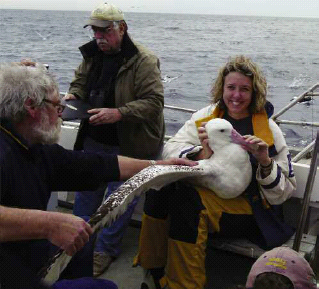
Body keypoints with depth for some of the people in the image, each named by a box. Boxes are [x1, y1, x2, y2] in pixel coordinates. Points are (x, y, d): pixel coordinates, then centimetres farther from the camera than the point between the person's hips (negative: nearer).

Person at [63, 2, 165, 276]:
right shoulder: (92, 54, 3)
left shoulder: (143, 61, -19)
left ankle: (105, 249, 24)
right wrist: (73, 96, -6)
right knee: (86, 190, 17)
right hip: (94, 140, 7)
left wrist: (118, 113, -34)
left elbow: (154, 101, -23)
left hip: (130, 145, -6)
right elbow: (81, 82, 17)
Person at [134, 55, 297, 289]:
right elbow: (170, 150, -5)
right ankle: (153, 269, -10)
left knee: (186, 199, -31)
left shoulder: (269, 129, -1)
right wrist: (201, 154, -25)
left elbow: (284, 192, -1)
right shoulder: (206, 115, 7)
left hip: (248, 208, -3)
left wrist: (265, 162, -20)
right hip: (205, 191, 4)